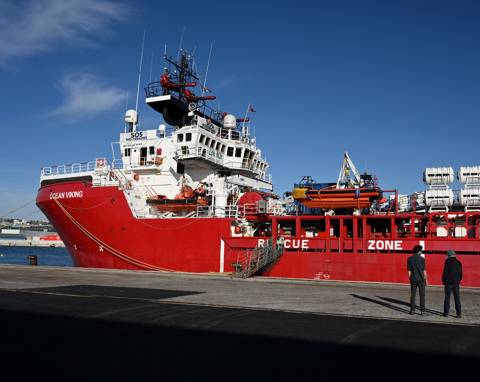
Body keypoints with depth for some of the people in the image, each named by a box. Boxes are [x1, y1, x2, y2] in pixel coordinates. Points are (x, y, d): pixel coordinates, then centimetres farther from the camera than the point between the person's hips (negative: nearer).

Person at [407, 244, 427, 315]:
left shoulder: (409, 259, 1)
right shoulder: (421, 259, -9)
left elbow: (409, 271, 3)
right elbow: (424, 271, -8)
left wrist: (410, 279, 12)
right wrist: (426, 280, 2)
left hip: (413, 279, 3)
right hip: (421, 279, -3)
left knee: (412, 295, 8)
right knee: (422, 295, 5)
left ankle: (412, 310, 7)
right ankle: (422, 310, 5)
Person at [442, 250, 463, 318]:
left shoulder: (448, 262, -8)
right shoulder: (458, 263, 6)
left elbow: (445, 272, -10)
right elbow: (461, 274, 10)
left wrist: (443, 281, 0)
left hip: (448, 283, -3)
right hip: (456, 283, 4)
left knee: (447, 298, 5)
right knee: (457, 298, 5)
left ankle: (446, 313, 7)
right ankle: (459, 314, 2)